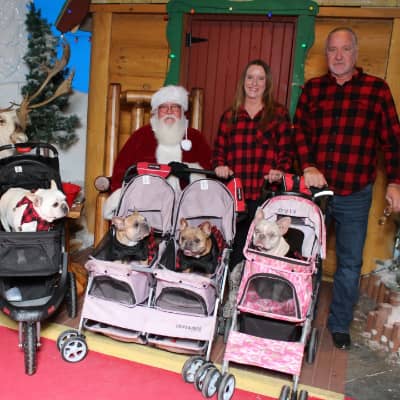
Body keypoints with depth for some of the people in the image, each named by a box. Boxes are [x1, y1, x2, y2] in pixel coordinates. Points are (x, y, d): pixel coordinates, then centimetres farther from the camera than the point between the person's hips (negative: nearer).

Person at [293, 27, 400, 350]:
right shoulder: (312, 88, 8)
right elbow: (299, 129, -1)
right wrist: (307, 166, -16)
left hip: (355, 193, -1)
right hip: (314, 188, 1)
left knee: (350, 263, 8)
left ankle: (339, 325, 27)